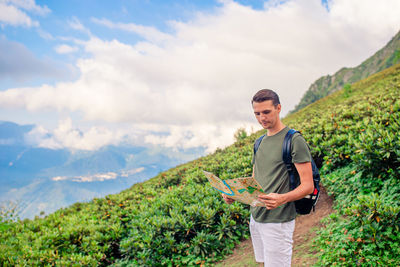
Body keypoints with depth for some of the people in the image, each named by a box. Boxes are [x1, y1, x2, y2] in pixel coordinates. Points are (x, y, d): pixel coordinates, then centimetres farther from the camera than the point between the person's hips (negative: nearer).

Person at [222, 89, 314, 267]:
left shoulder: (294, 140, -9)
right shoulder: (260, 143, 15)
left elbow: (308, 186, -12)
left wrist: (282, 198, -30)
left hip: (278, 221, -7)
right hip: (255, 218, 7)